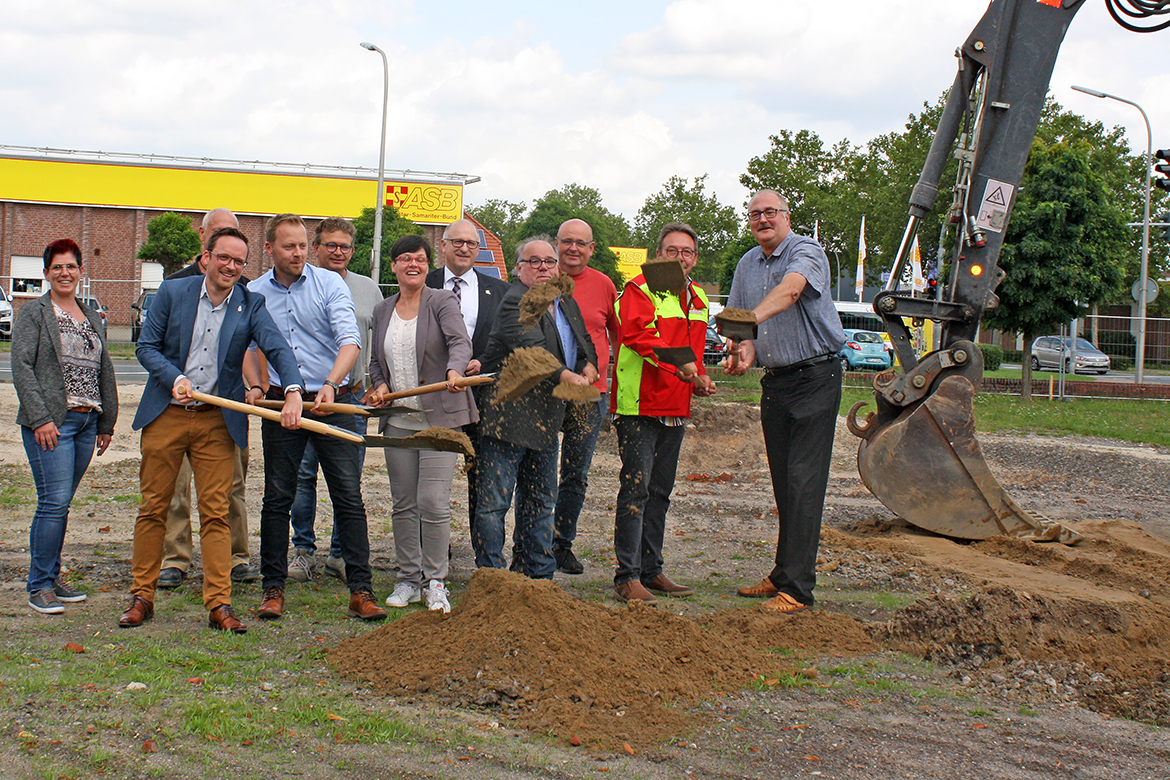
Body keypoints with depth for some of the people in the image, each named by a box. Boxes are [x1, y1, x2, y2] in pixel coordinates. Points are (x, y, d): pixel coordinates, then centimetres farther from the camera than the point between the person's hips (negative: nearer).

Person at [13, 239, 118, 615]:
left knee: (60, 503, 9)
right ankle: (39, 586, -3)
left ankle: (52, 577, 18)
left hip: (87, 423, 6)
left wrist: (107, 421, 15)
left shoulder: (92, 317, 18)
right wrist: (40, 419, -16)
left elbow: (105, 371, 21)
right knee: (54, 502, -10)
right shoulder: (33, 313, 0)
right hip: (51, 423, -6)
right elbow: (21, 367, -8)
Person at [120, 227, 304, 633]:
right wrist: (175, 378, -16)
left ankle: (219, 604, 3)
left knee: (216, 512, -1)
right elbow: (146, 346, 2)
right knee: (153, 507, 6)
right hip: (165, 416, 0)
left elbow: (278, 348, -12)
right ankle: (142, 596, 17)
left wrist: (293, 392, -29)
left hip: (217, 421, 0)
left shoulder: (251, 305, 1)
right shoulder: (172, 292, 1)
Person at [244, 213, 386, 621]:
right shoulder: (254, 293, 6)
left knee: (349, 497, -3)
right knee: (277, 497, 6)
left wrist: (330, 384, -27)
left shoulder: (329, 284, -2)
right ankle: (273, 588, 16)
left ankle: (360, 591, 0)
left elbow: (350, 340, -13)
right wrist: (254, 385, -4)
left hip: (333, 403, -2)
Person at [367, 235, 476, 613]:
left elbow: (459, 342, -19)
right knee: (403, 503, 8)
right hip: (398, 421, 5)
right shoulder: (382, 311, 14)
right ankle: (408, 578, 20)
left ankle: (435, 581, 4)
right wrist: (380, 384, 3)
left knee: (433, 502, -9)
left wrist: (454, 369, -40)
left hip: (440, 418, -5)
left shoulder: (442, 302, -2)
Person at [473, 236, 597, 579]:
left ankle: (541, 576, 25)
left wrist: (588, 369, 2)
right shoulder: (515, 303, -12)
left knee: (541, 501, 16)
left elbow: (585, 343, 23)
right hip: (508, 415, -9)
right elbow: (533, 351, -24)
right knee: (495, 502, -5)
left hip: (545, 417, 9)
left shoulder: (565, 303, 16)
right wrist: (569, 377, -32)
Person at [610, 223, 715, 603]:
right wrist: (676, 364, -32)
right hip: (639, 405, -8)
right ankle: (628, 576, -8)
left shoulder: (697, 298, 18)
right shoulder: (640, 289, -6)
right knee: (636, 488, -10)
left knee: (660, 490, 13)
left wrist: (700, 378, 8)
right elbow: (636, 333, -23)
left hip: (675, 408, 8)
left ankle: (651, 571, 21)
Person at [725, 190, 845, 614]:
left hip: (815, 377, -7)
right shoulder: (748, 264, 13)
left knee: (804, 480, -11)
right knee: (783, 481, 11)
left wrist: (752, 320, -48)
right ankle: (784, 574, 18)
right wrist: (742, 350, -7)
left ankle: (797, 587, -12)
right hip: (775, 381, 7)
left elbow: (790, 289, -31)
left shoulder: (806, 251, -10)